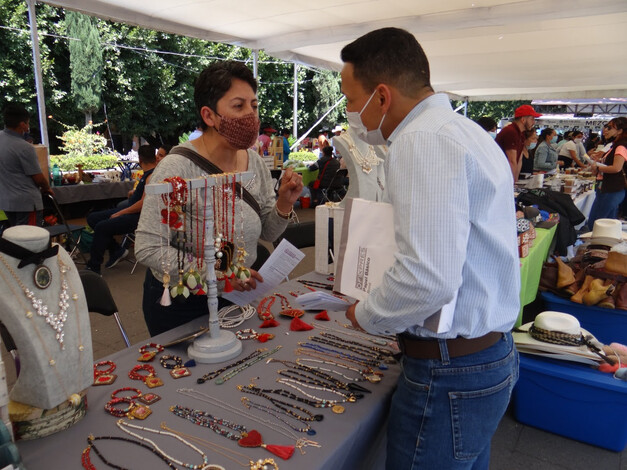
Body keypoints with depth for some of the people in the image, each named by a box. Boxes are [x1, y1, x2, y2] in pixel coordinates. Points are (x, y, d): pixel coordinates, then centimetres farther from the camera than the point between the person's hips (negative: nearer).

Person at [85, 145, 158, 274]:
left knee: (101, 227, -24)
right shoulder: (148, 174, 14)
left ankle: (93, 268, -11)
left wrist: (119, 213, -17)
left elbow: (143, 204, -23)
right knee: (93, 218, 7)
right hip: (132, 211, 11)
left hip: (139, 216, -11)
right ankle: (117, 250, 8)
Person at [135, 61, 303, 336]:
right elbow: (148, 248, -25)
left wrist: (284, 204, -17)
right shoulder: (177, 169, -23)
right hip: (179, 305, -5)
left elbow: (267, 233, 3)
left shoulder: (254, 162, -4)